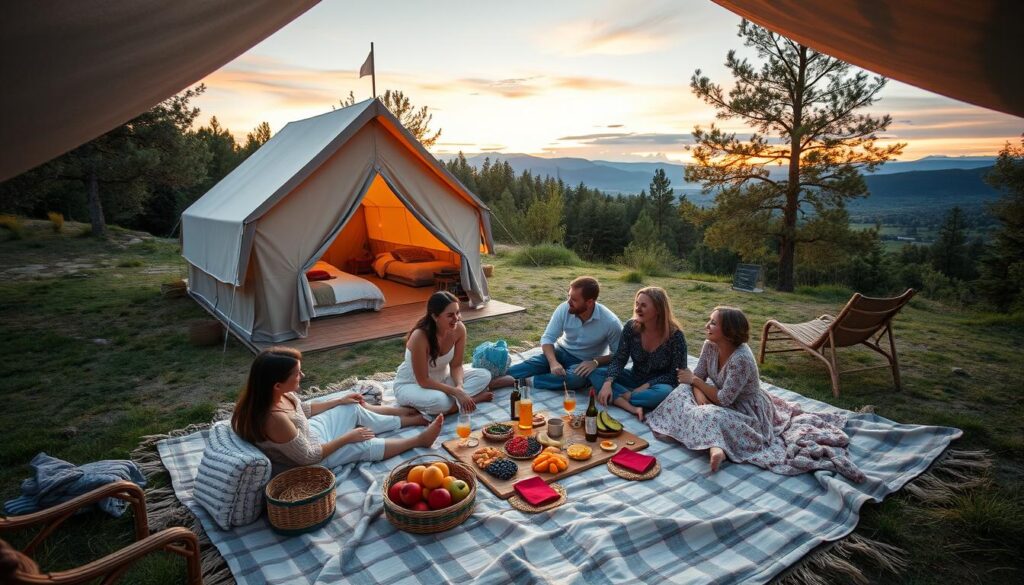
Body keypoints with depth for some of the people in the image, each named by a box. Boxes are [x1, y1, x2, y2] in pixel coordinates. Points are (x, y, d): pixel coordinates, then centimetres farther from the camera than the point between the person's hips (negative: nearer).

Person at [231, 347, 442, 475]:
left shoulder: (276, 394, -15)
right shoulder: (275, 419, -41)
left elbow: (303, 410, 8)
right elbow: (309, 457, -29)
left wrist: (340, 400, 11)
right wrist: (348, 437, -18)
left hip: (308, 432, 8)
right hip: (307, 456, -8)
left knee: (355, 408, 11)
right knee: (367, 445, -5)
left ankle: (411, 418, 28)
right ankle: (420, 439, 17)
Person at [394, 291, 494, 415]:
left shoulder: (459, 329, -18)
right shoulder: (420, 337, -33)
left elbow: (456, 366, -7)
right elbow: (423, 380, -27)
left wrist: (460, 388, -27)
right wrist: (456, 392, -30)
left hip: (442, 378, 6)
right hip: (410, 385, -6)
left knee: (484, 375, -9)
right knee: (439, 401, -37)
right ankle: (474, 398, -12)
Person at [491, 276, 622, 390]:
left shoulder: (610, 322, -24)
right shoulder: (564, 309, -17)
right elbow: (547, 338, -15)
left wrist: (595, 362, -29)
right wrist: (553, 362, -33)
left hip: (585, 362, -3)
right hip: (562, 352, 3)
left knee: (577, 378, -36)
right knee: (535, 363, -27)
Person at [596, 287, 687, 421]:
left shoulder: (675, 335, -20)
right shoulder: (631, 327, -11)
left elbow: (676, 374, -17)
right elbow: (619, 359, -12)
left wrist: (645, 387, -24)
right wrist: (607, 383, -30)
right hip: (635, 379, 4)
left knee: (664, 393, -39)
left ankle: (618, 397, -22)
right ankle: (632, 408, -34)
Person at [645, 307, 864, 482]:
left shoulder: (741, 359, -35)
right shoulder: (710, 346, -11)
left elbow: (723, 400, -31)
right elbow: (697, 377, -2)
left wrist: (695, 381, -19)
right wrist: (699, 393, -25)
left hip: (748, 410, -9)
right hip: (728, 401, 9)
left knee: (711, 416, -37)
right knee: (684, 391, -12)